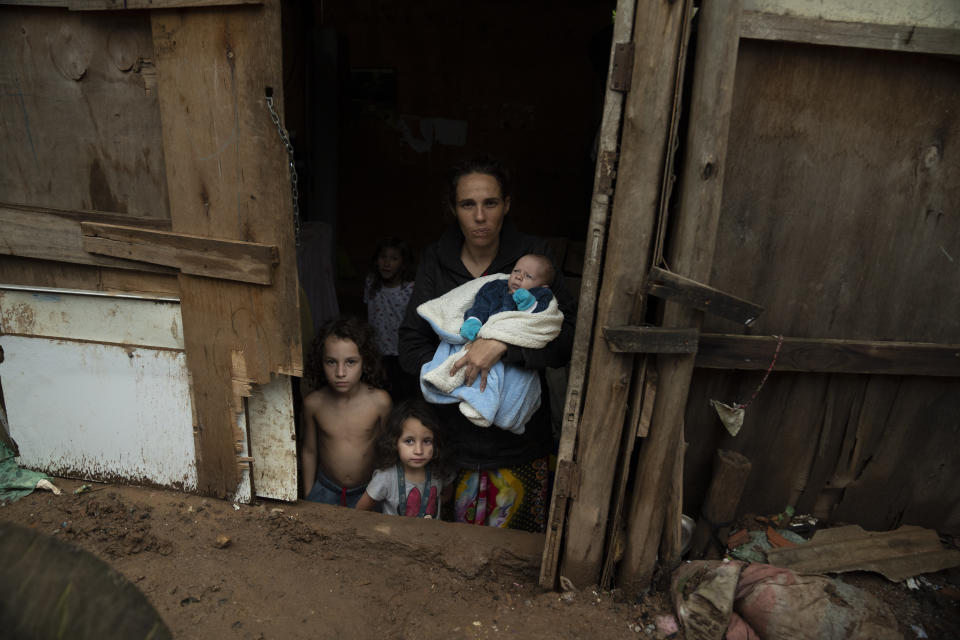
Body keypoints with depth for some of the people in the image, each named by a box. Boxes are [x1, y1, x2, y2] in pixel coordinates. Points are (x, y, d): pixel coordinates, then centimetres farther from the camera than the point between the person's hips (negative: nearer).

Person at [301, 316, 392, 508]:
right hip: (325, 490, 1)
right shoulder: (313, 403, -14)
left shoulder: (380, 401, -20)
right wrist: (308, 496, 9)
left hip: (367, 491, -1)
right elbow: (309, 451, 1)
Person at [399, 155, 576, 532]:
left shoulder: (535, 256, -6)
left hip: (519, 434, -1)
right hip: (453, 434, 1)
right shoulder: (435, 262, -2)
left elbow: (568, 339, -15)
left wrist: (502, 343, -28)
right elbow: (410, 349, -4)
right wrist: (459, 370, -20)